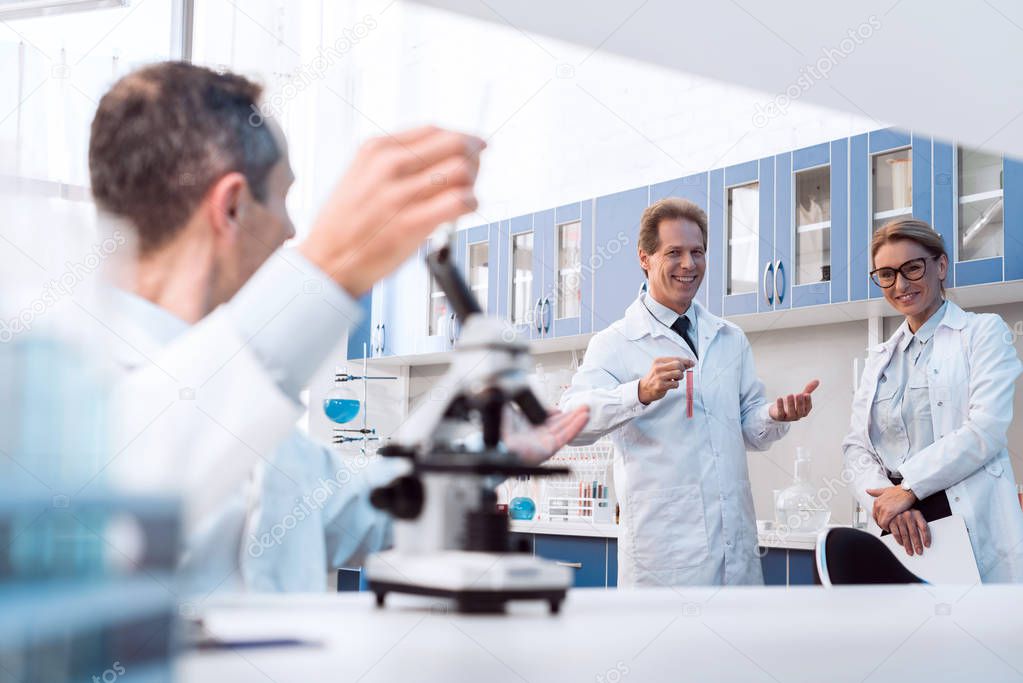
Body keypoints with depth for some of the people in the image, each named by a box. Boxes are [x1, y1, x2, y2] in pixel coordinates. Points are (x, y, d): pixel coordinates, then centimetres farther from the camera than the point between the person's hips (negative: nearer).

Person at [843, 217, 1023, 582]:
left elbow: (986, 429, -8)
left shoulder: (984, 331, 6)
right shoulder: (878, 360, 20)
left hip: (972, 522, -4)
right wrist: (887, 502, -11)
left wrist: (906, 488, -12)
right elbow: (857, 446, 9)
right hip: (900, 530, 4)